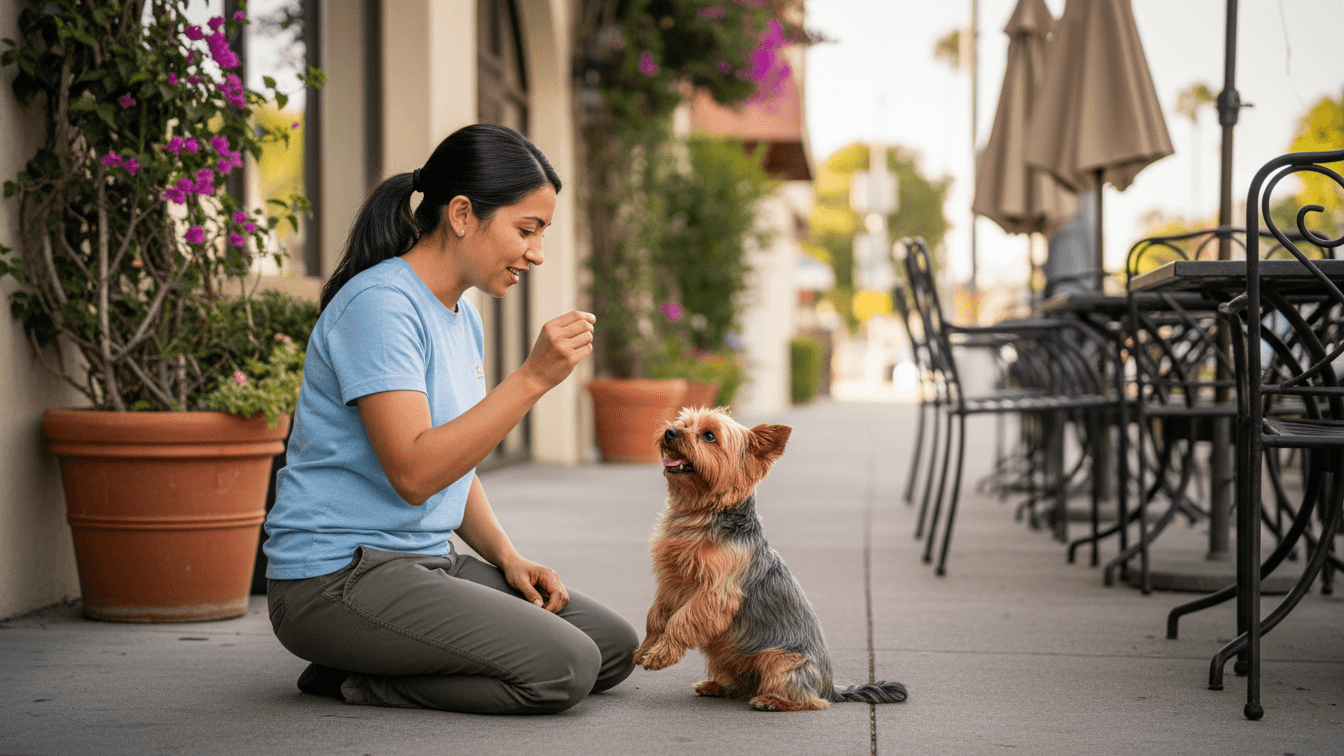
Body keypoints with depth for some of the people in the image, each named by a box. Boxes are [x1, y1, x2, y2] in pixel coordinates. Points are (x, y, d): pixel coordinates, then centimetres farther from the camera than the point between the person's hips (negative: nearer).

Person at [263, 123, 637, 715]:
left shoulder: (463, 317, 13)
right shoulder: (379, 303, -17)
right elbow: (413, 473, -26)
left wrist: (506, 557, 5)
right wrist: (533, 378, -27)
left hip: (429, 562, 10)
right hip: (336, 577, -10)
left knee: (615, 647, 3)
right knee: (564, 667, -22)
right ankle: (354, 683, -4)